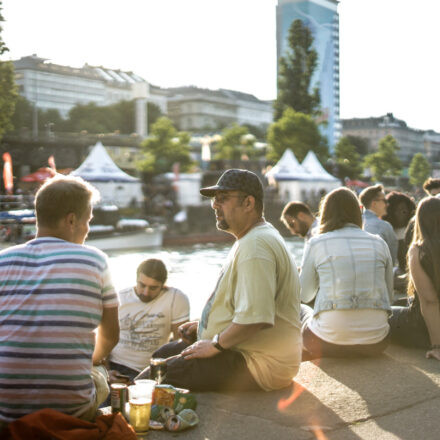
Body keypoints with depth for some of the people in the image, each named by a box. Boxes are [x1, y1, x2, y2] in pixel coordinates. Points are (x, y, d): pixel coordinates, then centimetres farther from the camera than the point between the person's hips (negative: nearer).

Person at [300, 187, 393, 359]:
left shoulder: (316, 244, -3)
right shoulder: (379, 244, 5)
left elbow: (304, 295, 9)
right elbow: (389, 297, 11)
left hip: (329, 342, -2)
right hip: (375, 344, 3)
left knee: (300, 310, 28)